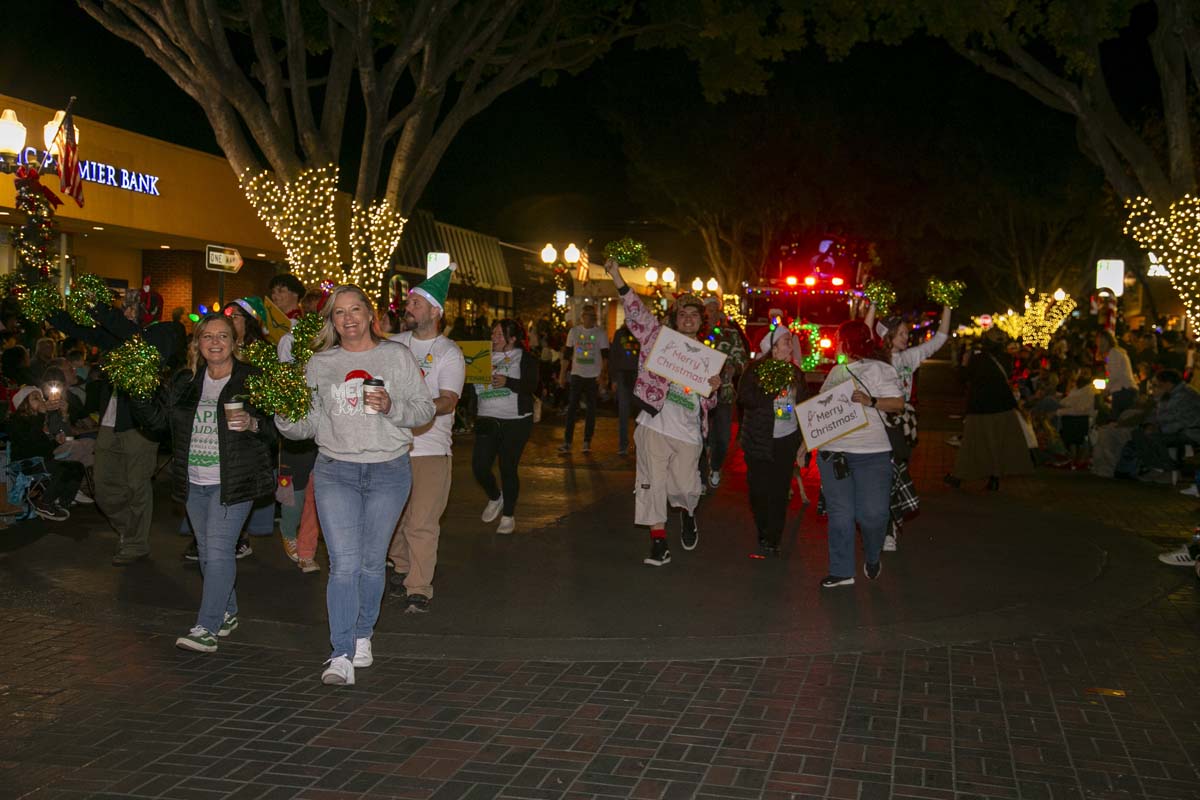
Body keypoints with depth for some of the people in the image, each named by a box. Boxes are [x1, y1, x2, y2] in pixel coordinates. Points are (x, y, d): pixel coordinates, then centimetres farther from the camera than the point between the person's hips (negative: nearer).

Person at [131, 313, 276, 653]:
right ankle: (227, 612, 32)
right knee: (207, 550, 15)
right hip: (194, 483, 6)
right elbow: (156, 420, 8)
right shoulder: (184, 382, 10)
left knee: (218, 549, -11)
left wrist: (252, 424, -27)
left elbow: (276, 427, -8)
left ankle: (207, 628, -7)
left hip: (232, 481, -6)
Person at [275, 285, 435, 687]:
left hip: (388, 471, 0)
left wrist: (391, 407, -16)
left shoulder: (397, 356, 3)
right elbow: (308, 423, 8)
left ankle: (363, 636, 28)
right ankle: (342, 655, -3)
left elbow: (425, 408, 1)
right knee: (343, 564, -7)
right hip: (335, 470, 1)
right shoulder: (319, 364, 8)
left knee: (372, 562, 9)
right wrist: (286, 420, -13)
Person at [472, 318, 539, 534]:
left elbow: (531, 386, -13)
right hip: (487, 419, 4)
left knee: (508, 468, 1)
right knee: (479, 467, -1)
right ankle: (495, 497, 30)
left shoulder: (525, 358, -2)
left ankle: (509, 515, 20)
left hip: (516, 421, -4)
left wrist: (507, 382, -27)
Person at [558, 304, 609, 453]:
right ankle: (567, 441, -2)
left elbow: (605, 355, -5)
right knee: (572, 408, -3)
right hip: (577, 374, 1)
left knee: (591, 409, 4)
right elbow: (567, 354, 8)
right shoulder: (574, 331, 5)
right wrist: (562, 374, 5)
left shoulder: (601, 333, -1)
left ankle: (587, 441, 10)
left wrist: (603, 371, -19)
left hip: (594, 376, -1)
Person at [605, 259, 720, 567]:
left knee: (686, 488, 1)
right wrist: (616, 276, -14)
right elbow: (636, 312, -4)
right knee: (653, 483, -1)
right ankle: (659, 541, 10)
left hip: (688, 432, 2)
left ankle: (687, 513, 36)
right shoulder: (659, 337, 6)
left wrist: (713, 389, -4)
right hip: (655, 425, -1)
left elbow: (709, 403, 19)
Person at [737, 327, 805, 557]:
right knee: (759, 491, -2)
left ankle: (772, 541, 4)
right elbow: (744, 398, -13)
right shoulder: (755, 370, -1)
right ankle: (765, 537, 15)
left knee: (779, 492, -1)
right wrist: (772, 390, -18)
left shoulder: (796, 373, 12)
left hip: (787, 439, 3)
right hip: (759, 440, -3)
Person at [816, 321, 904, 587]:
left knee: (873, 513, -6)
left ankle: (872, 558, 23)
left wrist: (871, 401, -22)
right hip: (833, 451, 5)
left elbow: (898, 403, -7)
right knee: (839, 514, 5)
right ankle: (842, 571, 13)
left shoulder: (879, 369, -1)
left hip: (871, 454, -5)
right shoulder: (836, 372, 16)